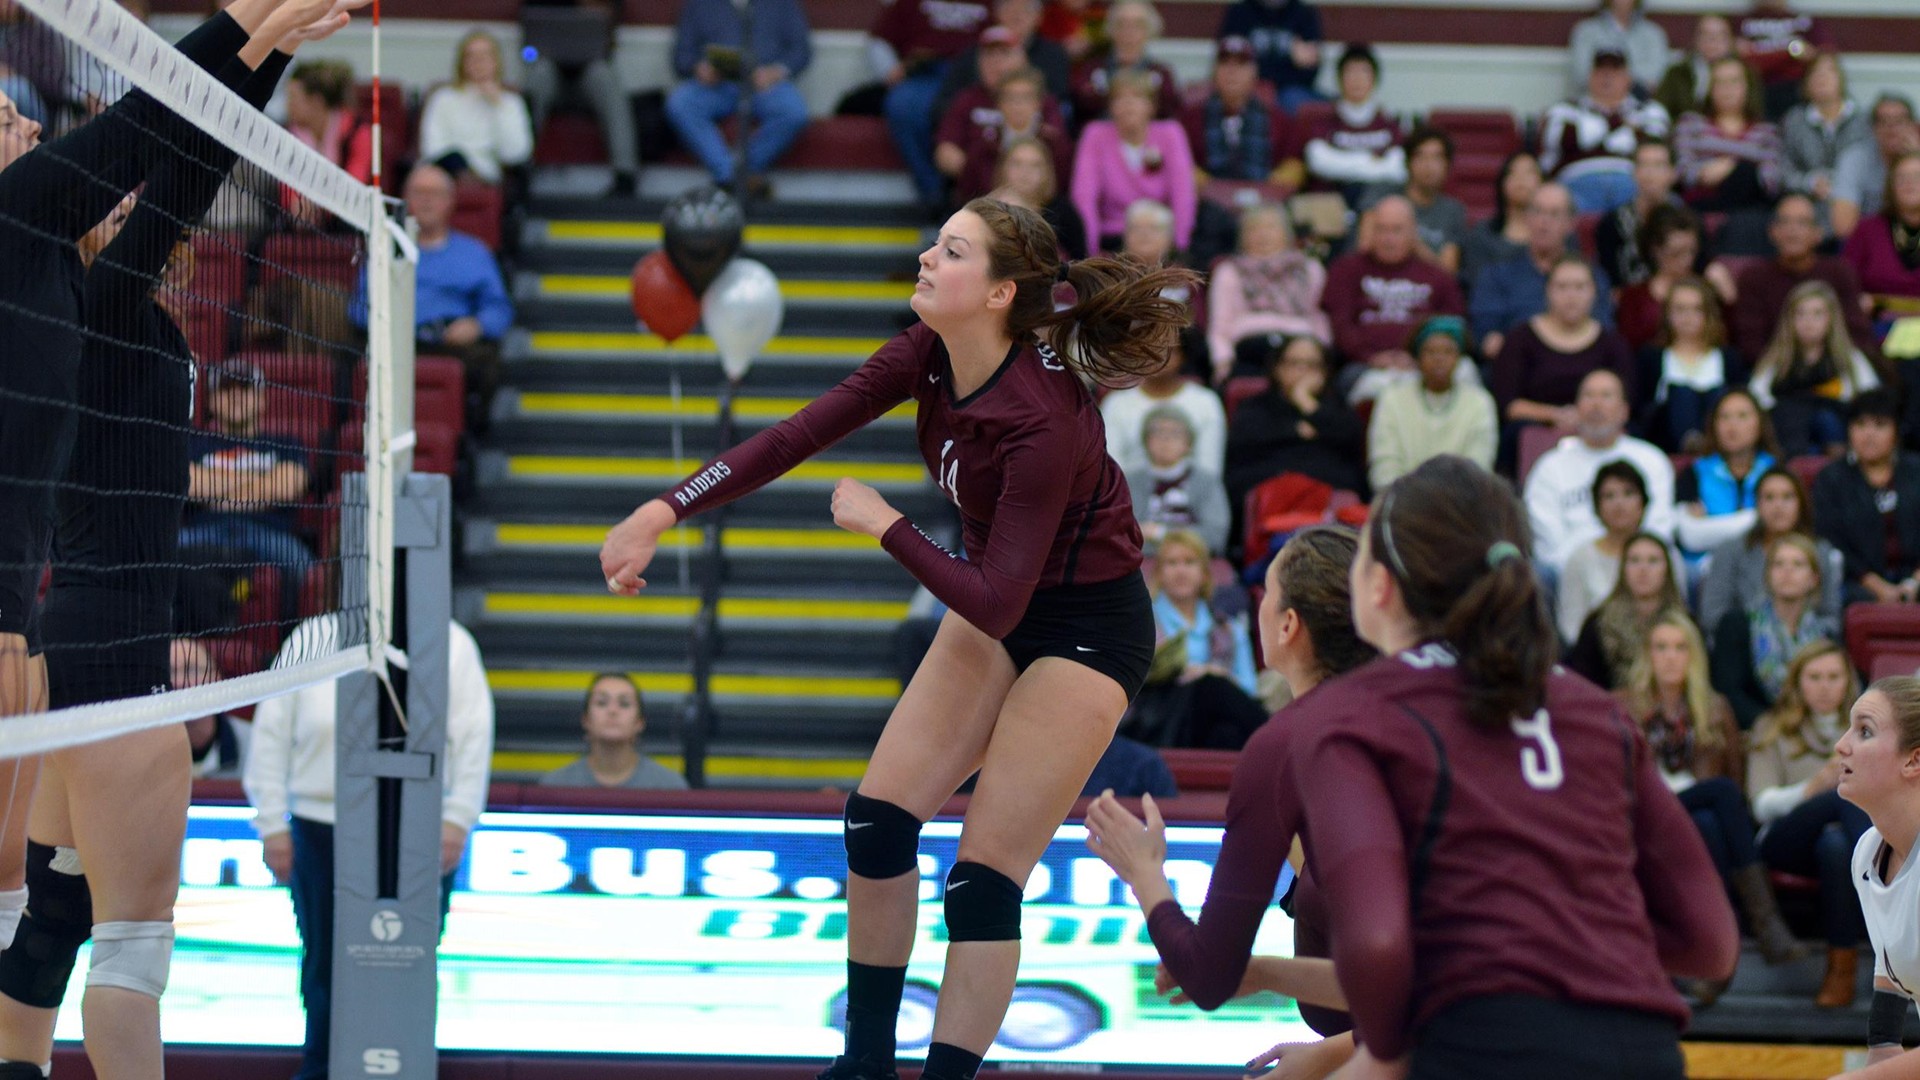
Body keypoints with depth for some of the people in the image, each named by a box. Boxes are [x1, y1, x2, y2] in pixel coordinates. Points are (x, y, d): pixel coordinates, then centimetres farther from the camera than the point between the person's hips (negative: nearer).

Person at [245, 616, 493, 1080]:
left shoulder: (452, 644, 4)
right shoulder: (308, 640, 5)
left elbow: (474, 738, 2)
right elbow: (271, 737, 6)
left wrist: (457, 819, -6)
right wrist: (271, 824, 2)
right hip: (319, 829, 1)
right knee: (324, 960, 7)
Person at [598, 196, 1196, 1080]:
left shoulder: (1043, 423, -33)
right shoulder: (929, 356, -11)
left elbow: (995, 607, -31)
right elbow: (796, 437, -7)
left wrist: (884, 525, -21)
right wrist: (663, 513, -13)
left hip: (1089, 626, -8)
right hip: (1001, 603, 8)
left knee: (984, 876, -12)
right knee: (878, 816, 3)